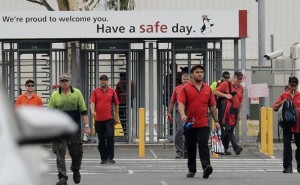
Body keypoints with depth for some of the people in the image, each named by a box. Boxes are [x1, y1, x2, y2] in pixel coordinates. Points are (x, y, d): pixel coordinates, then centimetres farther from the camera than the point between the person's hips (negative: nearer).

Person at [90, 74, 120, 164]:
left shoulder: (112, 91, 7)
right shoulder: (95, 91, 5)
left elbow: (116, 104, 13)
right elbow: (92, 102, -5)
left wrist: (117, 116, 11)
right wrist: (92, 111, -25)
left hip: (109, 118, -1)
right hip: (98, 119, 1)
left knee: (110, 136, -14)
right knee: (101, 140, 5)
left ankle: (110, 157, -9)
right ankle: (103, 158, 13)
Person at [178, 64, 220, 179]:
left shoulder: (208, 89, 10)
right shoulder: (185, 89, 1)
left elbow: (212, 106, 15)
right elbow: (181, 103, -9)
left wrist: (216, 121, 10)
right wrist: (182, 115, -28)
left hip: (203, 123, 0)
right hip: (189, 123, 0)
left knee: (203, 145, -14)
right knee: (191, 148, 8)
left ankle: (206, 167, -25)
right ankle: (191, 170, 18)